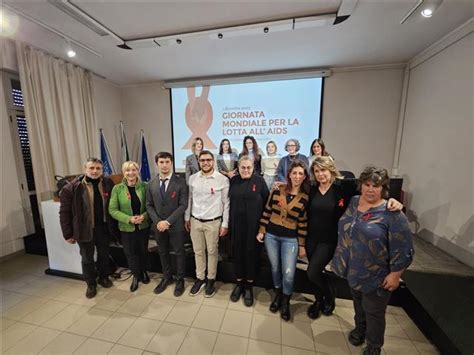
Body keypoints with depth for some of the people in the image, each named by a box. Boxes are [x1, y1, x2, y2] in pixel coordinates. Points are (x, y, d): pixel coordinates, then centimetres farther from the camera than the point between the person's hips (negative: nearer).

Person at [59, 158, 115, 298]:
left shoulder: (108, 184, -7)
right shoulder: (72, 187, -13)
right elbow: (64, 212, -8)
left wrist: (112, 225, 1)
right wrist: (68, 234, -6)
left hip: (103, 227, 2)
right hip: (85, 229, -2)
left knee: (104, 254, 18)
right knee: (87, 258, 15)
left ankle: (104, 277, 42)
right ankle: (91, 284, 37)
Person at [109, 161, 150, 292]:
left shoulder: (144, 186, -9)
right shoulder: (117, 188, -10)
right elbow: (112, 210, -8)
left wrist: (144, 216, -20)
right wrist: (129, 219, -19)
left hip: (143, 226, 1)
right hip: (126, 228, 0)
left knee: (143, 251, 18)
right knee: (130, 253, 14)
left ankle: (144, 272, 45)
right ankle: (136, 275, 40)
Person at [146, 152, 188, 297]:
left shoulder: (180, 182, -12)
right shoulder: (152, 183, 2)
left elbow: (183, 205, -14)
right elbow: (149, 205, 4)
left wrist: (168, 221, -19)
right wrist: (157, 221, -9)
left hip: (176, 225, -4)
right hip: (158, 225, 4)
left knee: (179, 253, 11)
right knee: (162, 253, 19)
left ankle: (180, 280, 33)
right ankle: (166, 278, 42)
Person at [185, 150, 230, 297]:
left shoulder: (222, 179, -11)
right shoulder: (193, 178, 0)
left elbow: (226, 203, -6)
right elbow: (189, 199, 9)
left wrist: (225, 224, -6)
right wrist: (187, 218, 11)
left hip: (213, 222, -3)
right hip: (195, 221, 3)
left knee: (212, 252, 13)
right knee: (198, 251, 17)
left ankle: (211, 280, 35)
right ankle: (200, 279, 38)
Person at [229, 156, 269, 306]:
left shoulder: (259, 181, -5)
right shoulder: (234, 181, 3)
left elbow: (267, 201, -4)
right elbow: (229, 201, 8)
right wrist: (228, 222, 6)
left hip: (254, 225, -2)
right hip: (236, 224, 3)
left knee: (252, 253, 10)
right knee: (237, 252, 13)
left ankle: (249, 286, 32)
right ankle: (239, 283, 35)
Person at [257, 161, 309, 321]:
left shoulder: (305, 198, -6)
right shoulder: (277, 190, -4)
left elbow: (303, 223, -1)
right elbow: (267, 211, 2)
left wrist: (302, 245, 1)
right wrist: (261, 231, 2)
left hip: (290, 239, -1)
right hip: (271, 235, 2)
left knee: (289, 273, 0)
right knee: (275, 267, 16)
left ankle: (286, 302, 30)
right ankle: (277, 294, 43)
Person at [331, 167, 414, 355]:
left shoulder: (392, 213, -21)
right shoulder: (353, 202, -3)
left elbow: (402, 249, -17)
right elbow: (344, 231, 10)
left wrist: (395, 275, -15)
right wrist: (340, 258, 14)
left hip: (376, 276, -5)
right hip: (353, 271, 5)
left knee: (373, 312, 17)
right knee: (358, 303, 27)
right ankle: (360, 328, 53)